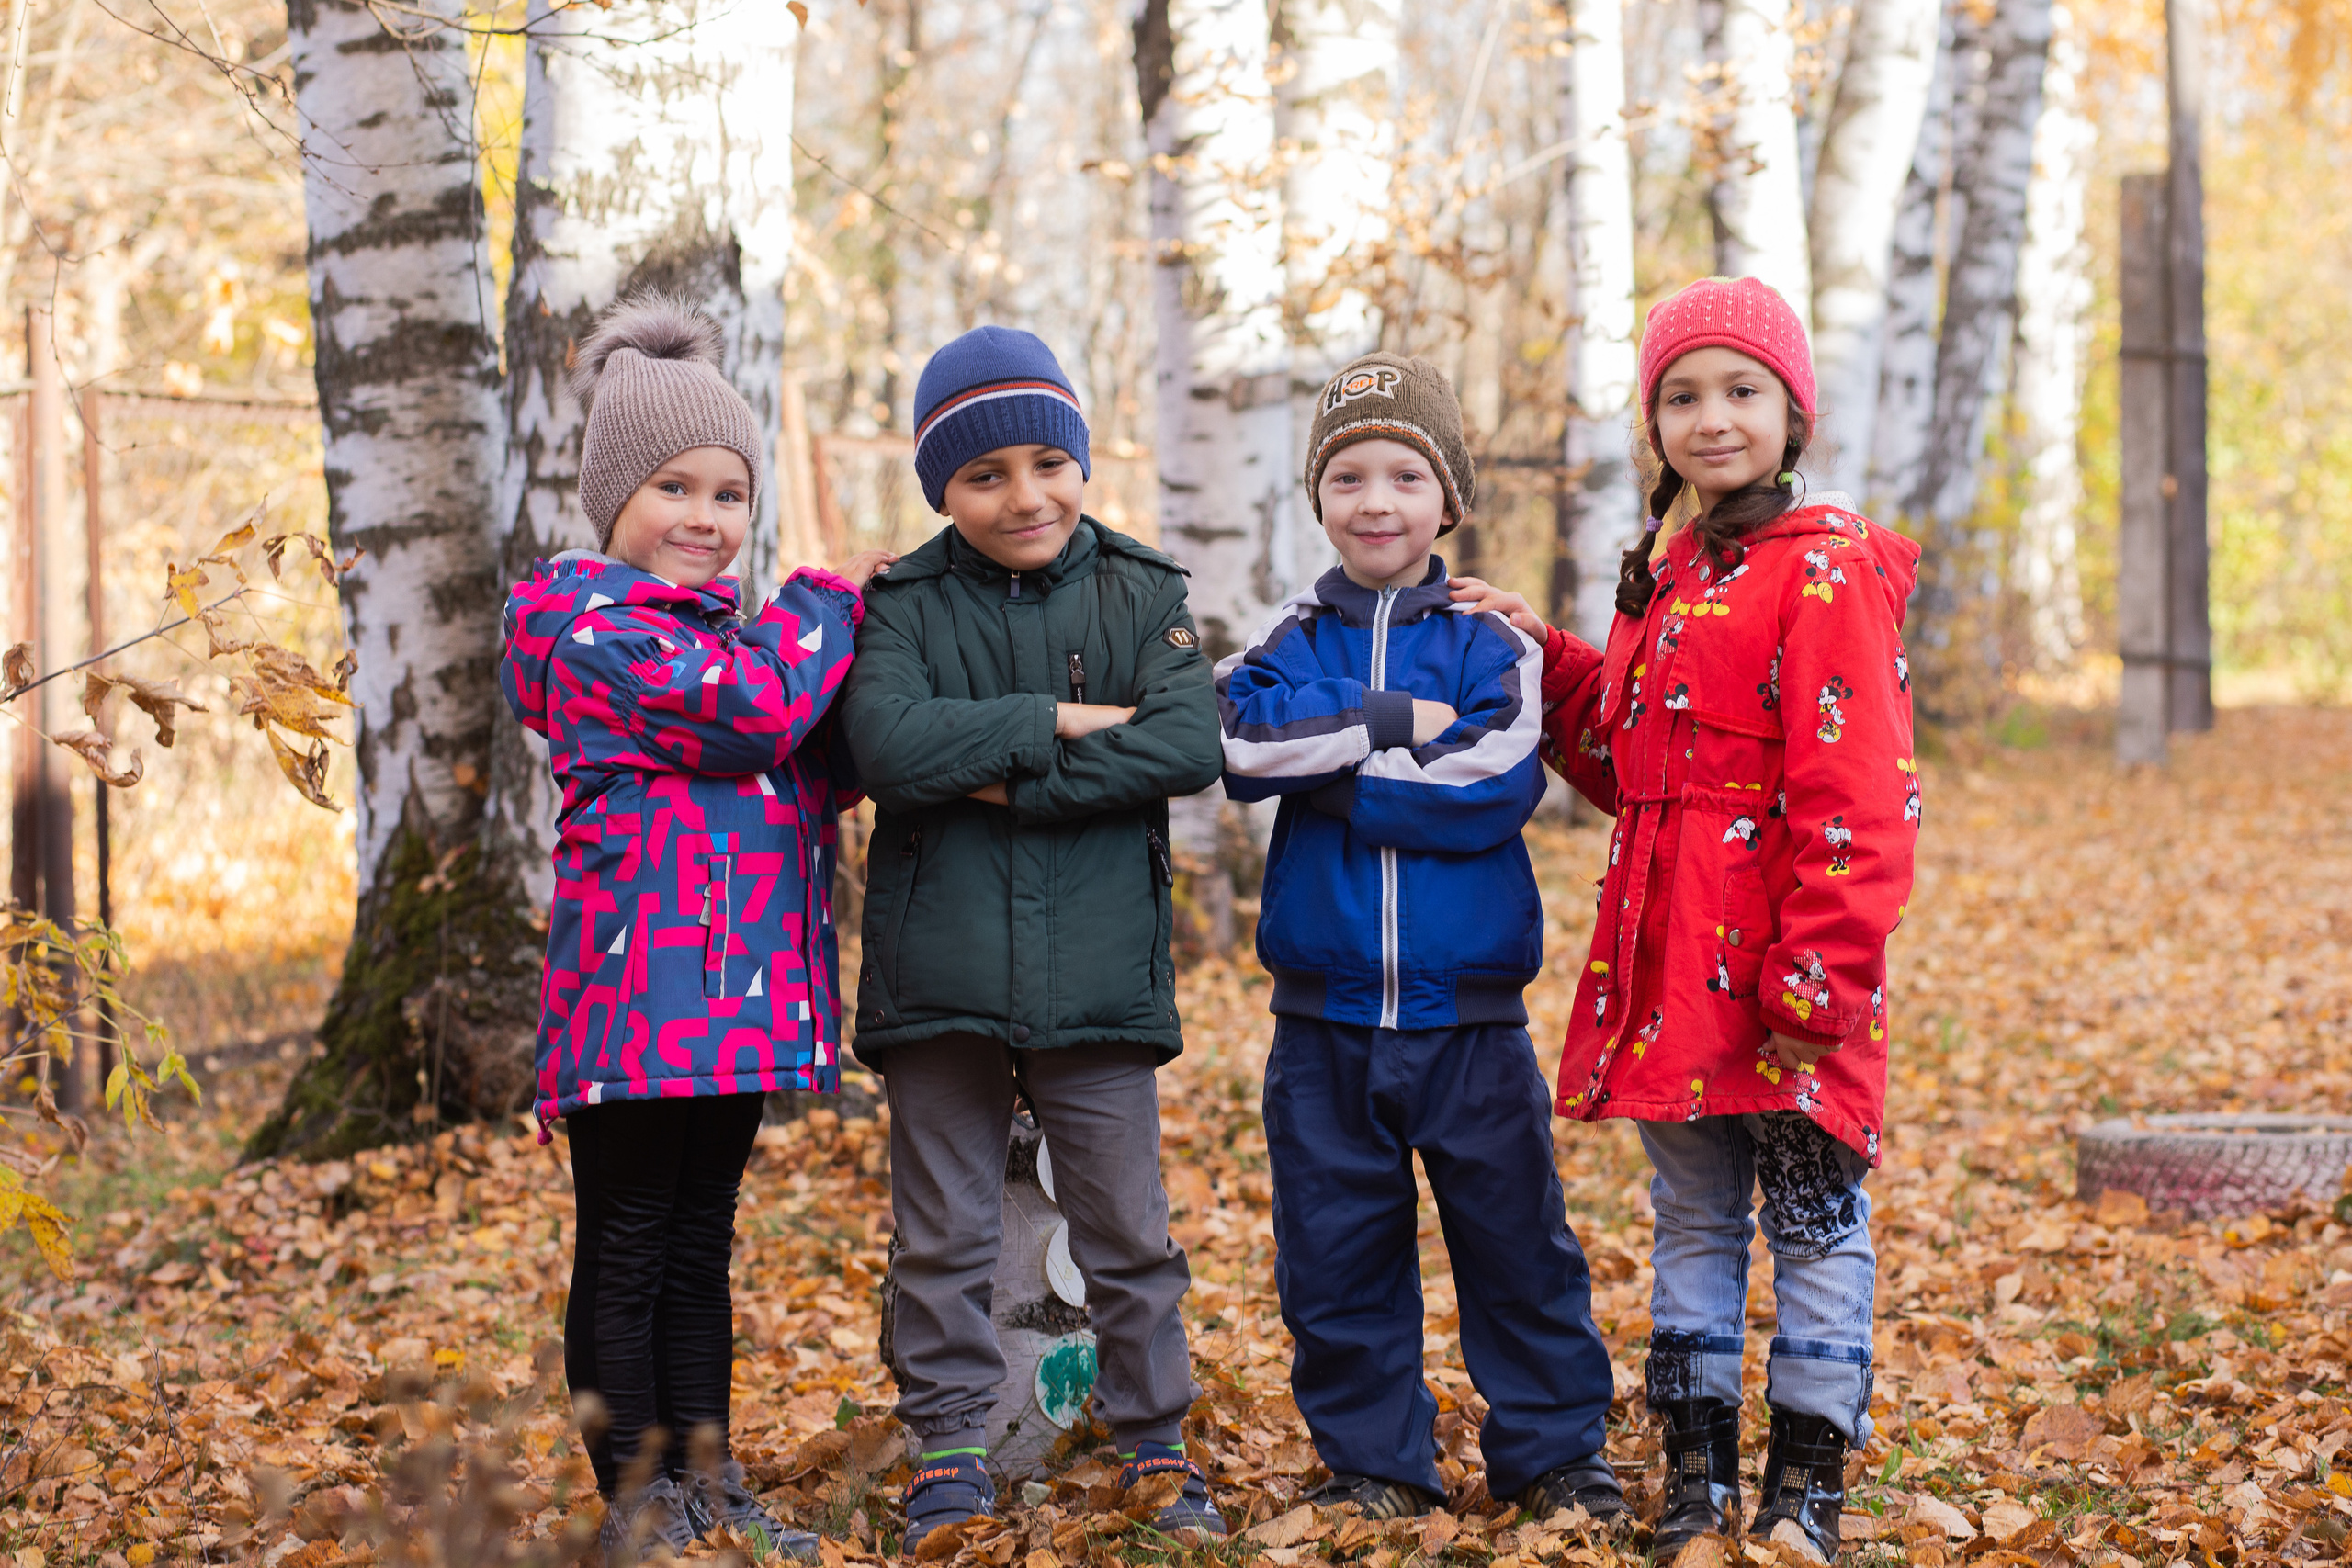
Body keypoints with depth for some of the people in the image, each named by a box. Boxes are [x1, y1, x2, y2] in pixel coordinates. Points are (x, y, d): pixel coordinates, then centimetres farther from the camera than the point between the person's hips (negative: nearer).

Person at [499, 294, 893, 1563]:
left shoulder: (726, 628, 19)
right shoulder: (588, 620, -9)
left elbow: (818, 770, 15)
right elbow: (749, 711, -20)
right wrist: (826, 601, -4)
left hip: (742, 985, 8)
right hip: (642, 982, -8)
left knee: (700, 1246, 15)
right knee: (626, 1253, 1)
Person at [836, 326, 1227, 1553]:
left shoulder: (1141, 595, 4)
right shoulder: (903, 604, 2)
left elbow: (1191, 745, -11)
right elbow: (889, 746, -16)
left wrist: (1011, 780, -15)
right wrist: (1059, 720, -14)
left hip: (1098, 978, 0)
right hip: (940, 978, 0)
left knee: (1127, 1238, 9)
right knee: (945, 1240, 8)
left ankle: (1156, 1448, 22)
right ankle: (949, 1453, 20)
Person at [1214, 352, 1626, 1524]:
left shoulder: (1493, 640, 0)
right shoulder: (1291, 636, 6)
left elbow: (1494, 786, -16)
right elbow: (1239, 740, -14)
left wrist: (1326, 762, -12)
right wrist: (1395, 722, -18)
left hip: (1469, 1013, -2)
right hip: (1325, 1014, 2)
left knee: (1515, 1239, 6)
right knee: (1337, 1250, 8)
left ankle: (1553, 1450, 20)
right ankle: (1372, 1462, 21)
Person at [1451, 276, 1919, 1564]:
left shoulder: (1827, 570, -10)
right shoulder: (1670, 574, 16)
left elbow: (1854, 796, -16)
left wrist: (1820, 979, -20)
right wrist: (1546, 662, 13)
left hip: (1788, 976, -8)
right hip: (1667, 965, 8)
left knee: (1812, 1215, 3)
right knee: (1690, 1216, 13)